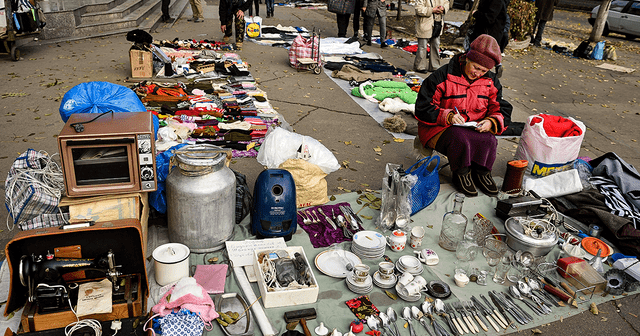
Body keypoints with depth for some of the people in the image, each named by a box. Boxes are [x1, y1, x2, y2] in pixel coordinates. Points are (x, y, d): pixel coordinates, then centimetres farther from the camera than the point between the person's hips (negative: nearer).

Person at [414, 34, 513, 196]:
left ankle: (481, 172, -1)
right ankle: (461, 174, -10)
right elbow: (423, 108, -11)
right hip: (439, 128, -4)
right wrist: (447, 116, -27)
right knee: (460, 138, -36)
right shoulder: (443, 76, -11)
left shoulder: (491, 82, 5)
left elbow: (502, 111, 7)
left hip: (476, 129, 4)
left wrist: (491, 122, -18)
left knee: (489, 140, -29)